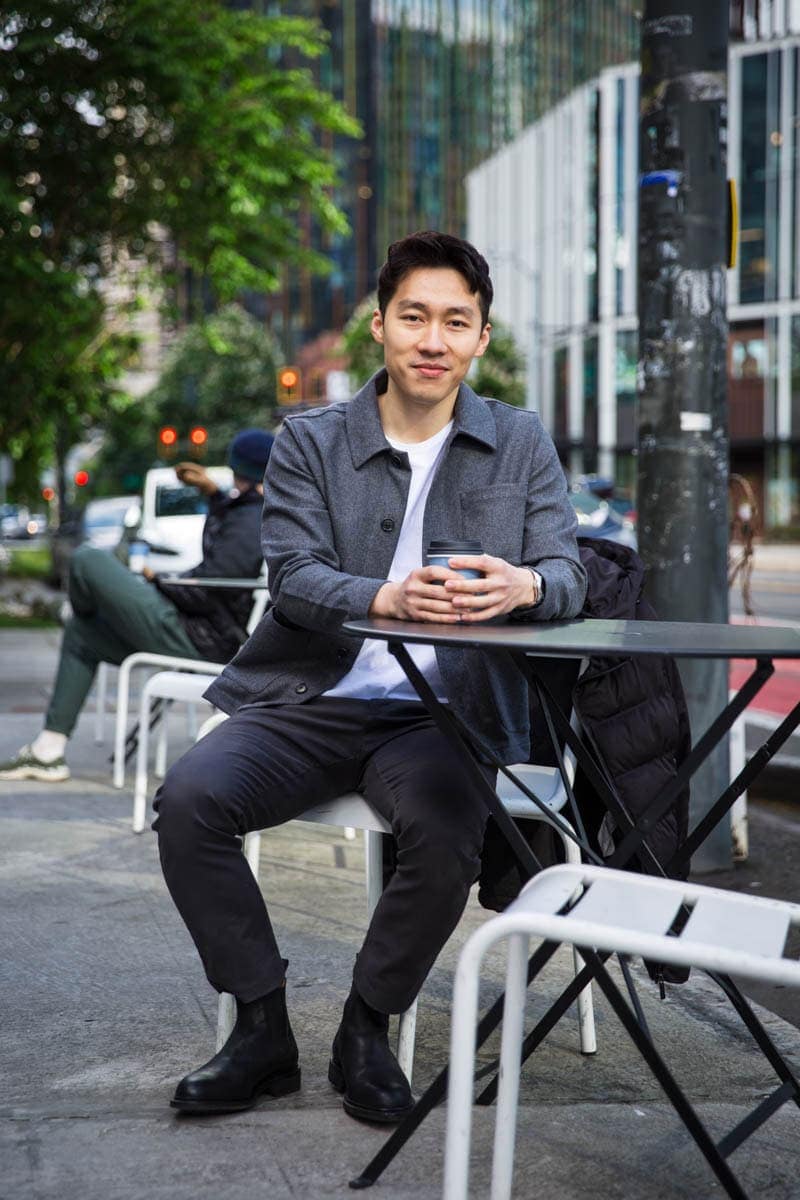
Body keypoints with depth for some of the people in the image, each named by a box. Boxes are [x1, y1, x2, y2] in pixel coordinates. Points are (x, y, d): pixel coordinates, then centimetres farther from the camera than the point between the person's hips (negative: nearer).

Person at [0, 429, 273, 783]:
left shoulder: (250, 525, -25)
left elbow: (201, 594, -24)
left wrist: (157, 581, -5)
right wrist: (212, 491, 26)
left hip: (197, 640, -11)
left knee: (88, 560, -11)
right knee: (80, 634, 23)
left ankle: (82, 612, 27)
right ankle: (48, 750, 20)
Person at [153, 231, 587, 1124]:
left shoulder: (522, 445, 10)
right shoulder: (309, 442, 6)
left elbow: (567, 575, 1)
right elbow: (292, 575, -7)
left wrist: (523, 585, -25)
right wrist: (386, 599, -29)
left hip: (439, 714, 0)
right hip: (308, 704, 1)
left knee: (447, 835, -31)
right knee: (188, 799, -24)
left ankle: (366, 1033, -5)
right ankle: (263, 1032, -7)